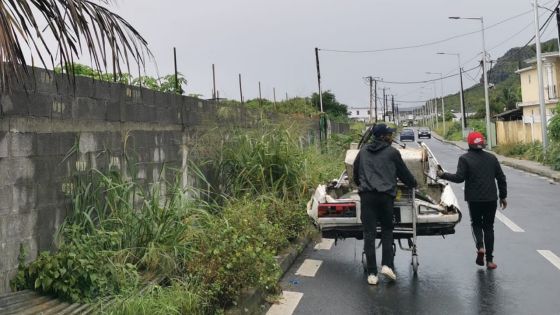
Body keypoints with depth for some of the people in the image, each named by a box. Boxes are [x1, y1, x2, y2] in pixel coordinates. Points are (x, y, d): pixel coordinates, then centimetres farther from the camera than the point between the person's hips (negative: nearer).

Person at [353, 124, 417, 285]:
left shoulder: (363, 151, 16)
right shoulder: (392, 152, 6)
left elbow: (356, 171, 25)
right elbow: (404, 173, 16)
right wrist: (413, 183, 35)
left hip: (367, 194, 2)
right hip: (386, 195, -2)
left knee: (369, 234, 1)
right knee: (387, 230, 15)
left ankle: (372, 274, 1)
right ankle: (387, 265, 2)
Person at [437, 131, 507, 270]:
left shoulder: (465, 159, -7)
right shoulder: (491, 158, 6)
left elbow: (459, 177, -15)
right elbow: (501, 178, 9)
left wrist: (443, 175, -3)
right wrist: (503, 196, 17)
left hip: (474, 199, -3)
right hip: (491, 199, 3)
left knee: (476, 223, 18)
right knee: (488, 227, 11)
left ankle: (480, 247, -8)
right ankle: (489, 260, 10)